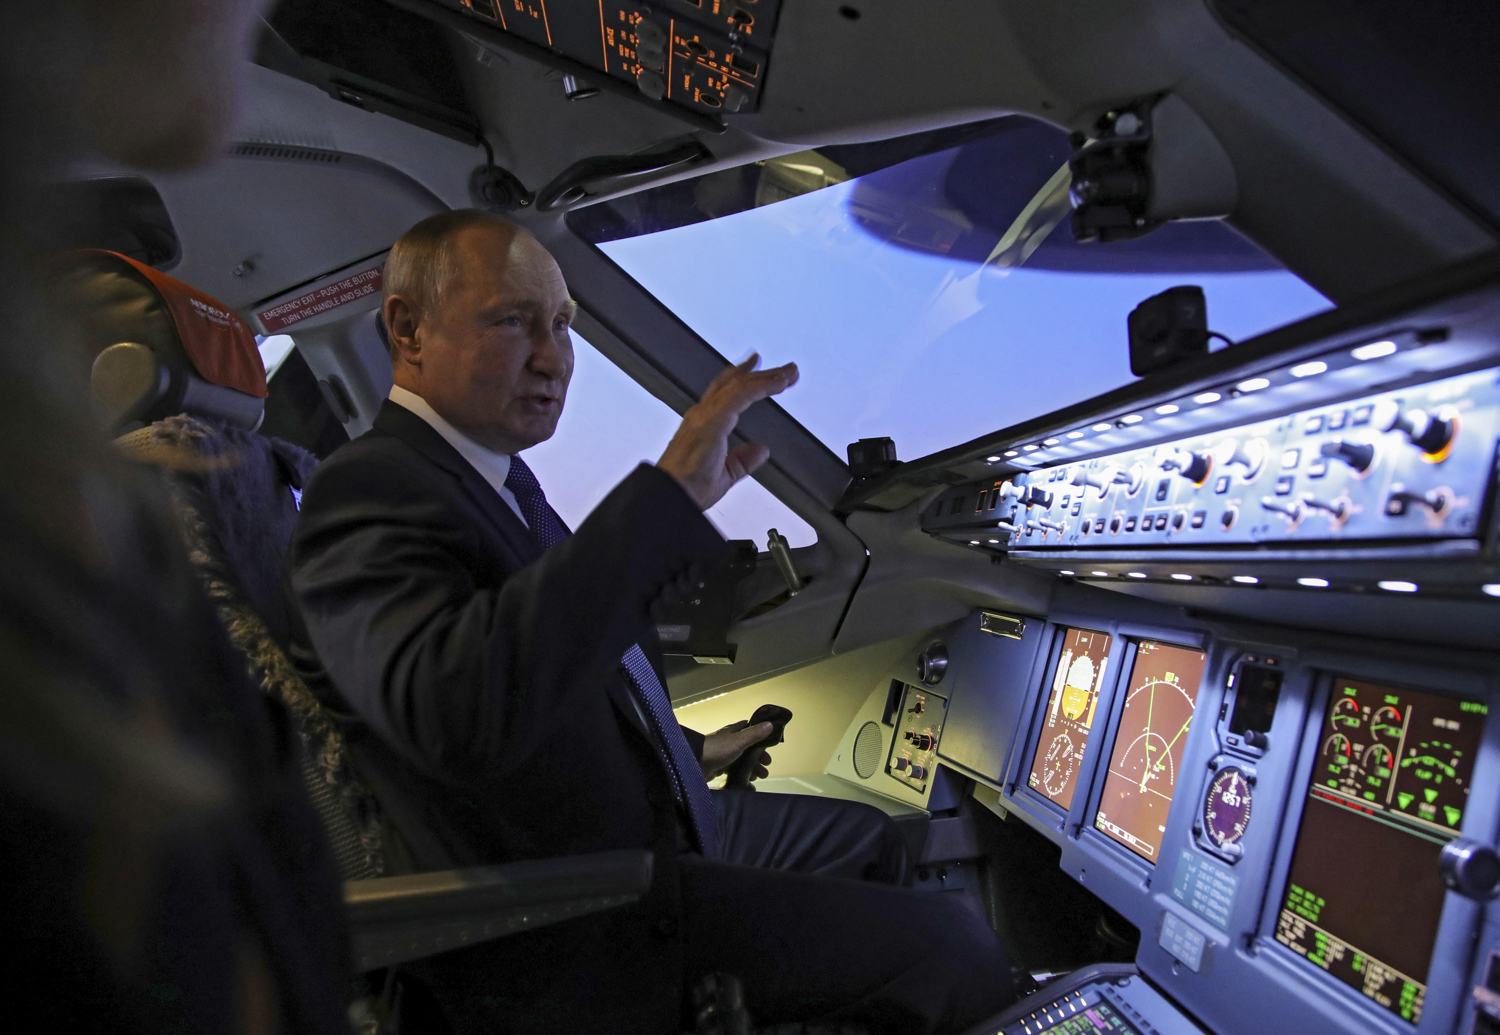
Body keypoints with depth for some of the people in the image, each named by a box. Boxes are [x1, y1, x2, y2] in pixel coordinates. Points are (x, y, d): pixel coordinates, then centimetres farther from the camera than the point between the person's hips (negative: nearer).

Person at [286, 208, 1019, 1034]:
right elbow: (458, 713, -43)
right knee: (955, 951, -10)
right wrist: (670, 493, -40)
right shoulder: (367, 494, -22)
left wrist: (687, 749, 19)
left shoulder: (496, 475, 9)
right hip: (586, 942, -9)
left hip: (663, 816, 10)